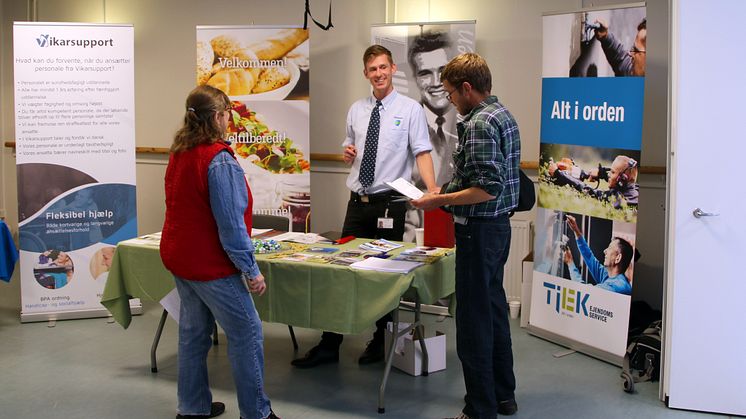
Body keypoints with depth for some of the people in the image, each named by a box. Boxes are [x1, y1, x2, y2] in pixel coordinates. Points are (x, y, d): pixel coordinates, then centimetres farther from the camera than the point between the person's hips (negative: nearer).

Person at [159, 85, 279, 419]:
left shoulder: (179, 153, 6)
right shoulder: (219, 160, -21)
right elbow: (231, 223, -22)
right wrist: (250, 270, -17)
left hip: (178, 255, 9)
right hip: (210, 264, -9)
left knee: (193, 330, 17)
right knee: (246, 332, 0)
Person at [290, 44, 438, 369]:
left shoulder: (410, 109, -4)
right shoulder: (356, 110, 11)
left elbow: (422, 153, -12)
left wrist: (433, 190, -28)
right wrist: (347, 153, -3)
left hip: (390, 204, -4)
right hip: (358, 203, 4)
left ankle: (380, 343, 22)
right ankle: (329, 345, 10)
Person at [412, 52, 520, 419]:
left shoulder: (479, 124, -19)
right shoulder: (504, 116, 13)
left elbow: (488, 188, -26)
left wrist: (439, 201, -19)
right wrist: (448, 194, 20)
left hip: (479, 231, -11)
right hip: (499, 225, 11)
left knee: (474, 320, -3)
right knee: (494, 309, 18)